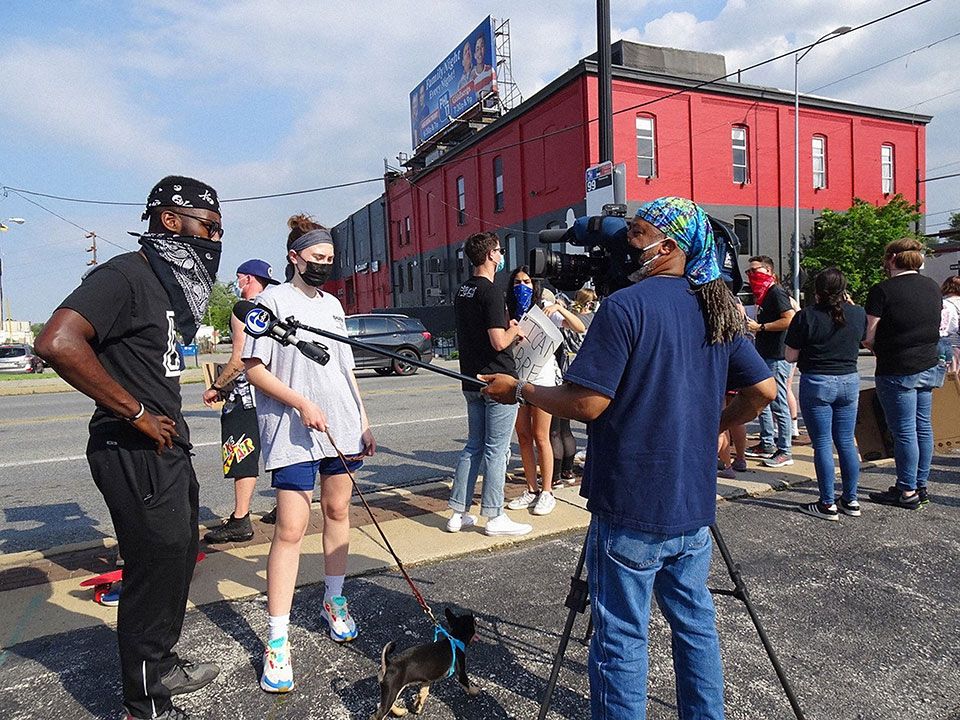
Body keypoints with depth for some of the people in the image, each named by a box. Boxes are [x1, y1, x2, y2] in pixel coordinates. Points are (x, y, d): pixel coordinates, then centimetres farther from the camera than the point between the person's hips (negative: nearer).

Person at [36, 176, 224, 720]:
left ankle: (162, 667, 41)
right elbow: (58, 342, -30)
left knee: (178, 560, 21)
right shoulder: (126, 274, -16)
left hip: (168, 448, 10)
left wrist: (168, 422, 13)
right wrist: (136, 414, -24)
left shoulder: (169, 283, 13)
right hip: (136, 454, -10)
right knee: (155, 569, 2)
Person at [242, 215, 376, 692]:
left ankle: (334, 602, 31)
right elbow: (254, 368, -8)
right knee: (290, 529, -8)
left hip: (343, 427, 6)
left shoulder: (332, 304, 15)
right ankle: (277, 641, 2)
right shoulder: (273, 299, -3)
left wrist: (363, 421, 15)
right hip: (293, 432, -6)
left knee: (337, 510, 13)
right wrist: (301, 404, -17)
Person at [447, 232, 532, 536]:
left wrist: (507, 328, 16)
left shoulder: (462, 291, 12)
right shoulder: (491, 292, -16)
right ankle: (494, 517, 9)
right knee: (496, 448, 0)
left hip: (472, 380, 9)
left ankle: (458, 513, 18)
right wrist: (515, 329, -2)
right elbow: (499, 342, -21)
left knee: (474, 445, 15)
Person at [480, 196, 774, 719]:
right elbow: (763, 390, 9)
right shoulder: (719, 310, 7)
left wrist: (519, 391, -5)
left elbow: (585, 403, -20)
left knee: (621, 637, 6)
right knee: (694, 621, 22)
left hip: (630, 510, -7)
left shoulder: (625, 305, -16)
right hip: (694, 505, 8)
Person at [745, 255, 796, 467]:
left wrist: (760, 327, -18)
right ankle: (767, 445, 24)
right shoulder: (763, 294, 17)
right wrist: (754, 326, 11)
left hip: (776, 357, -10)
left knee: (778, 404, -5)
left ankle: (785, 451, 2)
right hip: (764, 354, 10)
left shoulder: (776, 292, -11)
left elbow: (789, 319, -22)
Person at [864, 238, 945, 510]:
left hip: (897, 371, -7)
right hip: (928, 365, 7)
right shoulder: (933, 288, 8)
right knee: (923, 427, 13)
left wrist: (879, 350, 6)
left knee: (904, 431, 0)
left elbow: (868, 336, -15)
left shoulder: (882, 290, -14)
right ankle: (920, 485, 23)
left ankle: (907, 492, 8)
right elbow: (934, 327, 17)